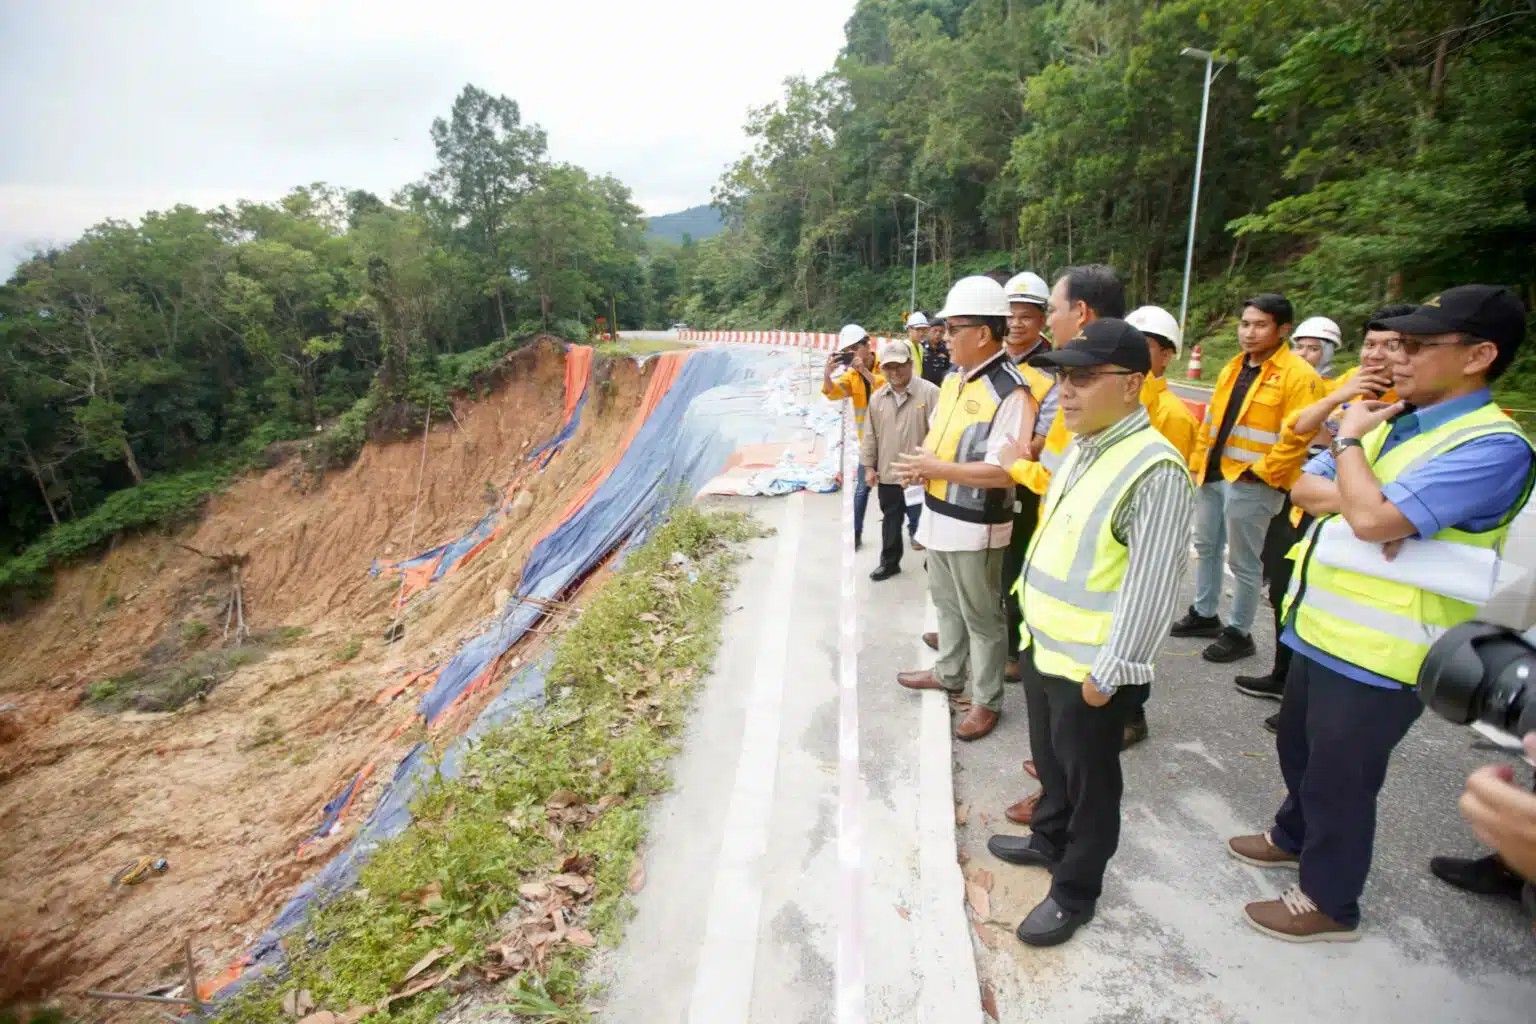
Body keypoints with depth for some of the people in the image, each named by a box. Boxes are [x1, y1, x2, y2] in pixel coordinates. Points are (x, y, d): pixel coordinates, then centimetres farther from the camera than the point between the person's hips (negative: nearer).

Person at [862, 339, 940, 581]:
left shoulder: (929, 393, -11)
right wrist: (869, 466, 9)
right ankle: (889, 562, 33)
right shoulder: (877, 398, 6)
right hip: (886, 474, 5)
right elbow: (870, 435, 11)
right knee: (890, 521, 18)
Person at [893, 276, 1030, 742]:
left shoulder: (1010, 392, -22)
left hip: (975, 526, -9)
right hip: (938, 514, 9)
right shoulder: (953, 377, 7)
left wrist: (936, 468, -23)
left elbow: (1004, 472, -28)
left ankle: (986, 701, 25)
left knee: (981, 616, 8)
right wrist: (922, 461, -3)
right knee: (946, 602, 25)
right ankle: (948, 672, 45)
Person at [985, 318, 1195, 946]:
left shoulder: (1156, 471, -23)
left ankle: (1075, 890, 34)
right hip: (1044, 645, 8)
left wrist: (1107, 672, -18)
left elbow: (1149, 589, -23)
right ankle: (1050, 840, 50)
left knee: (1088, 777, 13)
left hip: (1090, 666, -8)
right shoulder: (1081, 447, 5)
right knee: (1049, 759, 26)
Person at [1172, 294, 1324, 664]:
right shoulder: (1233, 367, 12)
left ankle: (1238, 633, 18)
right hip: (1213, 474, 8)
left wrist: (1260, 471, -18)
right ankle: (1204, 615, 36)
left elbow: (1298, 437, -18)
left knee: (1243, 562, 3)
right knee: (1205, 547, 19)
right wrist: (1198, 462, 11)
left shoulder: (1299, 376, -13)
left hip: (1251, 482, -8)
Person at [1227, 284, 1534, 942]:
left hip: (1377, 653, -8)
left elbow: (1373, 518, -31)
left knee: (1340, 779, 9)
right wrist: (1354, 497, -15)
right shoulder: (1390, 420, 7)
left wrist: (1347, 441, -15)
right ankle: (1295, 837, 51)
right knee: (1299, 750, 26)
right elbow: (1303, 486, 6)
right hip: (1320, 628, 8)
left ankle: (1329, 902, 31)